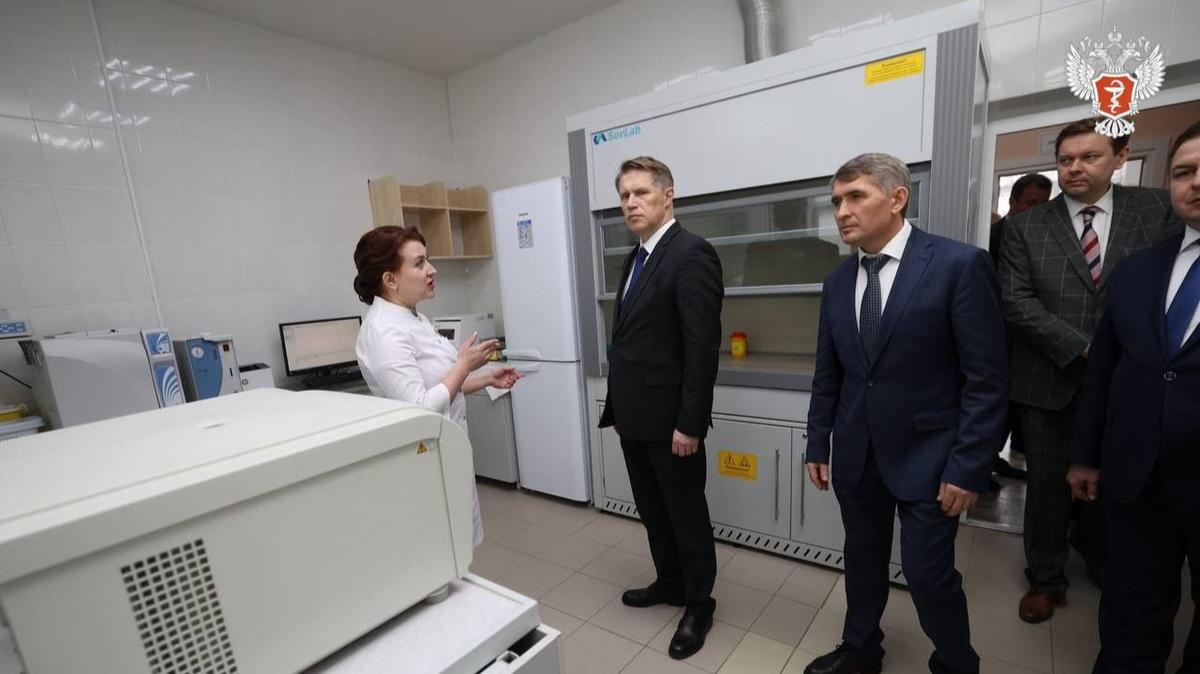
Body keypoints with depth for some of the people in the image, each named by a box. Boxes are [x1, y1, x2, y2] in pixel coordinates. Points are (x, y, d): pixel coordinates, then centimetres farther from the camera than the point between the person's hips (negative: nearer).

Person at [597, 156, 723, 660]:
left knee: (687, 514, 11)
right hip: (634, 414, 8)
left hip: (669, 417, -8)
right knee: (652, 510, 22)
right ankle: (669, 582, 43)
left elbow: (703, 347, -20)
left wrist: (690, 423, -20)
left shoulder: (692, 254, -15)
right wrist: (618, 405, 16)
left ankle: (699, 604, 33)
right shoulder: (636, 257, 12)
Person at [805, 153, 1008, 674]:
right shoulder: (838, 280, 4)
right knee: (863, 562, 18)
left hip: (926, 456, -4)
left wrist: (970, 466, -13)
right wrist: (818, 444, 9)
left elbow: (987, 378, -11)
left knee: (929, 574, 6)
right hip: (855, 454, 5)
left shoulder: (960, 264, -11)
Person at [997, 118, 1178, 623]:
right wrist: (1083, 348, -16)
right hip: (1049, 381, -1)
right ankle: (1046, 578, 28)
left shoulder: (1158, 210, 2)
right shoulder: (1025, 226, -2)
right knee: (1047, 485, 10)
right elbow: (1015, 301, -9)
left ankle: (1096, 550, 48)